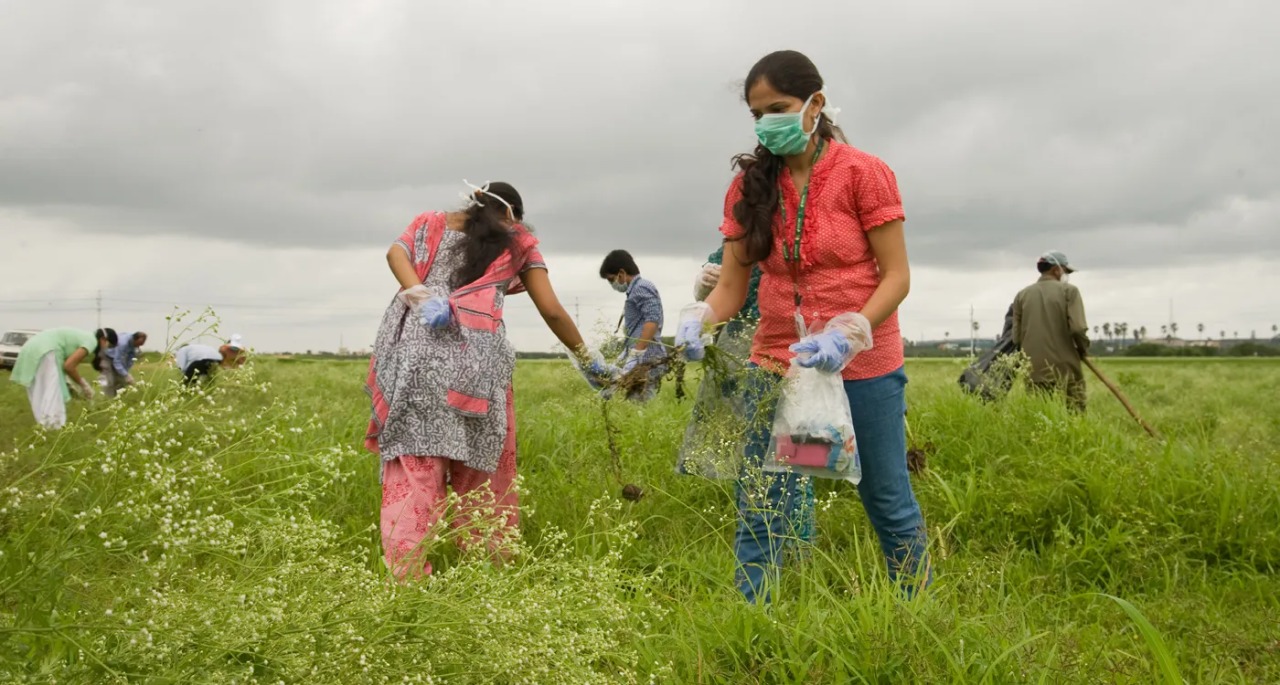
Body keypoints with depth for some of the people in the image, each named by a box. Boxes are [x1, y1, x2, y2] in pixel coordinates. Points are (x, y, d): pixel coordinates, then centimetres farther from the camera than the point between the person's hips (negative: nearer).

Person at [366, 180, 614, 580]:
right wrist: (586, 358, 26)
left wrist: (420, 296, -10)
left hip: (414, 350, 2)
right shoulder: (517, 242, 20)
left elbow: (396, 253, 3)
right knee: (480, 469, 8)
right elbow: (552, 311, 16)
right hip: (476, 357, -1)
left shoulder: (430, 224, 25)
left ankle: (406, 575, -12)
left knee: (414, 466, -4)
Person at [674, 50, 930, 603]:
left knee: (889, 504, 10)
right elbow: (731, 286, 0)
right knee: (759, 511, 0)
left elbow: (896, 276, -9)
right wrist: (698, 317, -21)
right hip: (779, 364, 3)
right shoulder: (751, 185, 3)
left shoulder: (862, 173, -7)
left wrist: (847, 335, -25)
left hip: (863, 365, -2)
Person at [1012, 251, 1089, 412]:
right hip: (1065, 369, -3)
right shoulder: (1068, 290, -1)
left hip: (1034, 372, 3)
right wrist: (1083, 349, 7)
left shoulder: (1022, 295, 8)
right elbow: (1077, 328, -12)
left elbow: (1016, 337, 6)